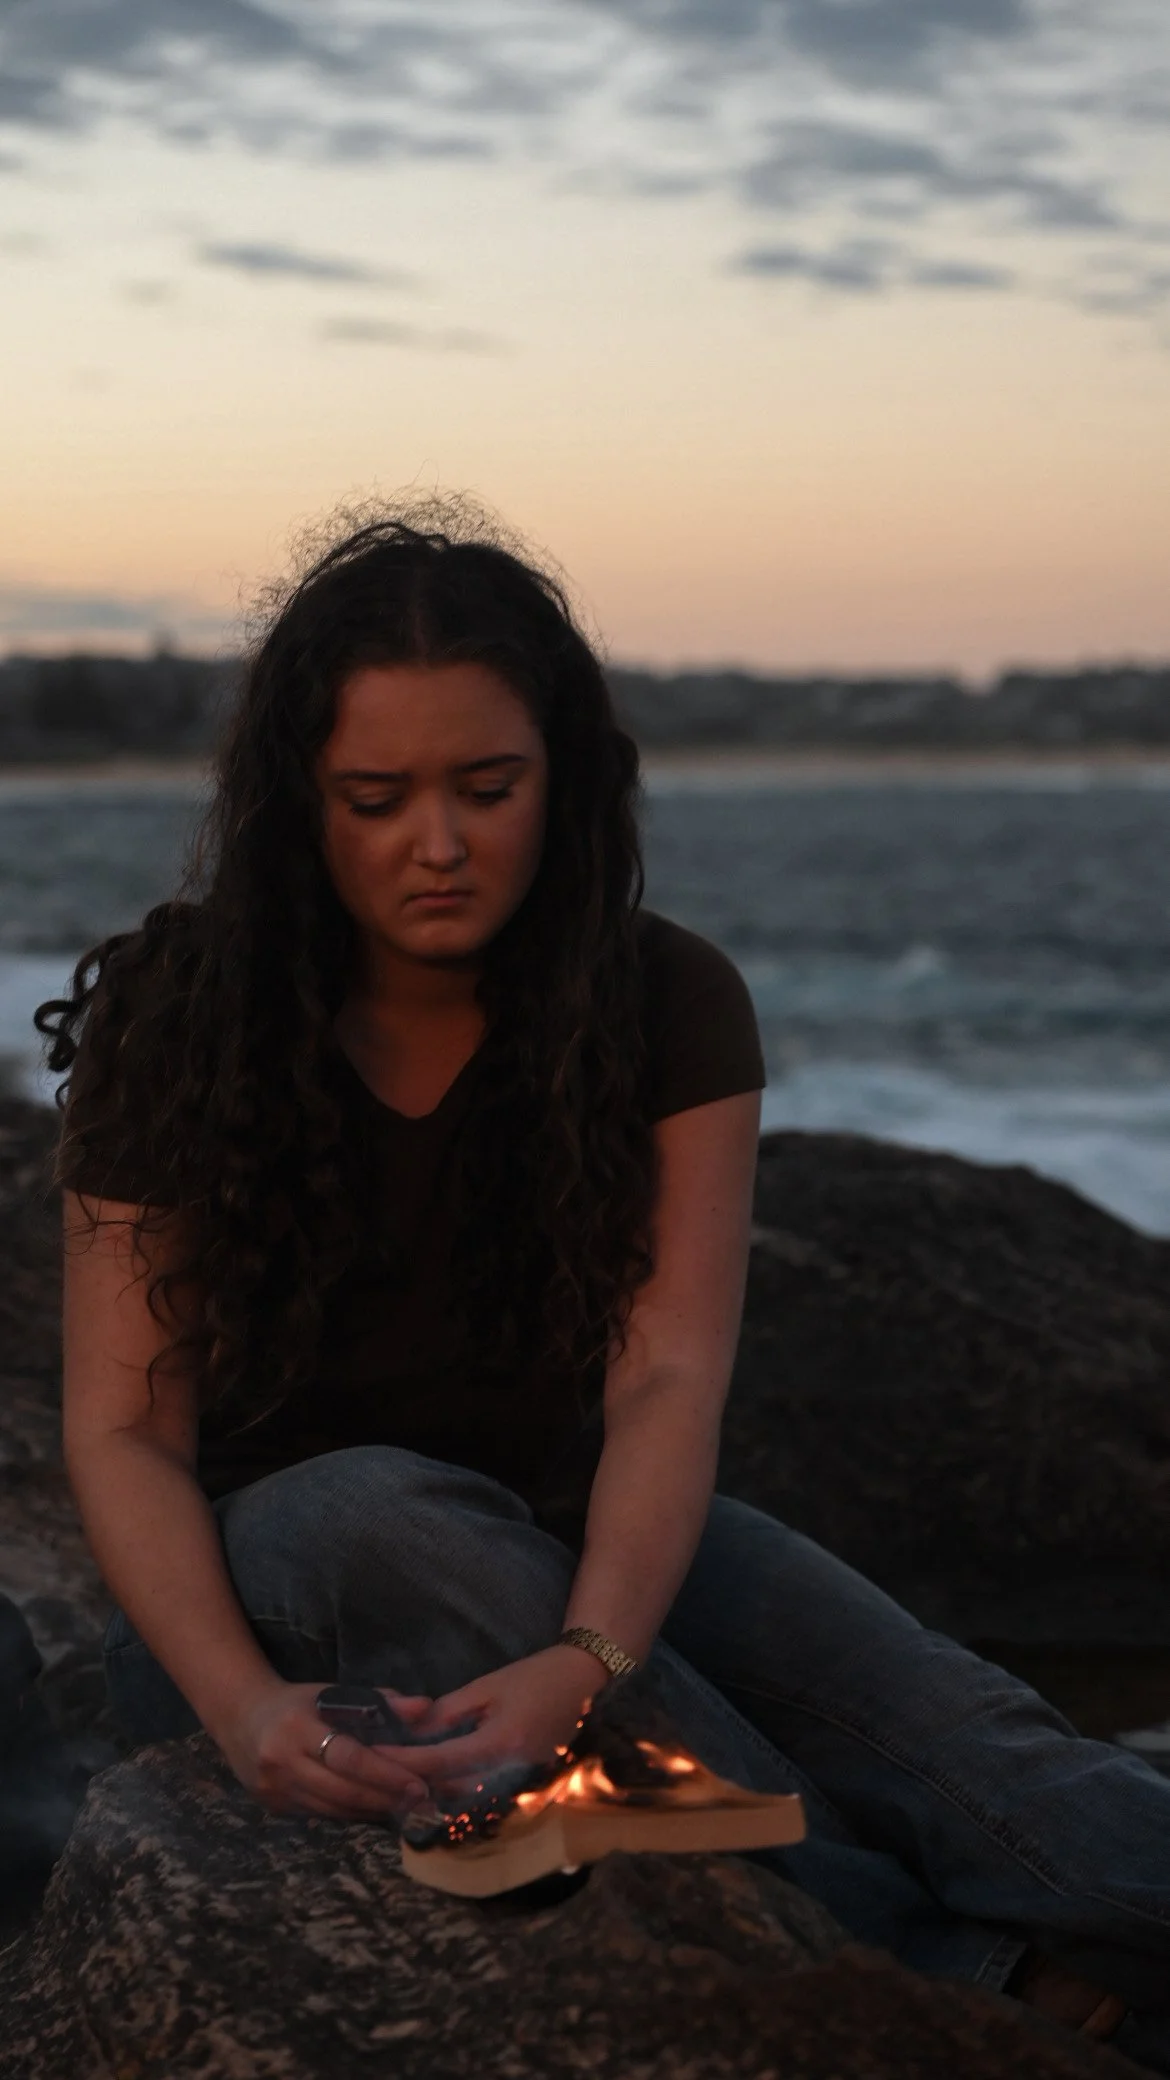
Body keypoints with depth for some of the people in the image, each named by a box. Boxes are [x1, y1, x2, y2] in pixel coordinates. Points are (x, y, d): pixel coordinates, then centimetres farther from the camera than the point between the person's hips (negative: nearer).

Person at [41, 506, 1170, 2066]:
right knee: (382, 1515, -36)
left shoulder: (670, 1007, -8)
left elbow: (669, 1381, -20)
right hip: (250, 1571, -2)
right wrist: (246, 1706, -35)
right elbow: (125, 1427, -15)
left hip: (573, 1543, 2)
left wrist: (587, 1659, -41)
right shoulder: (172, 1017, -10)